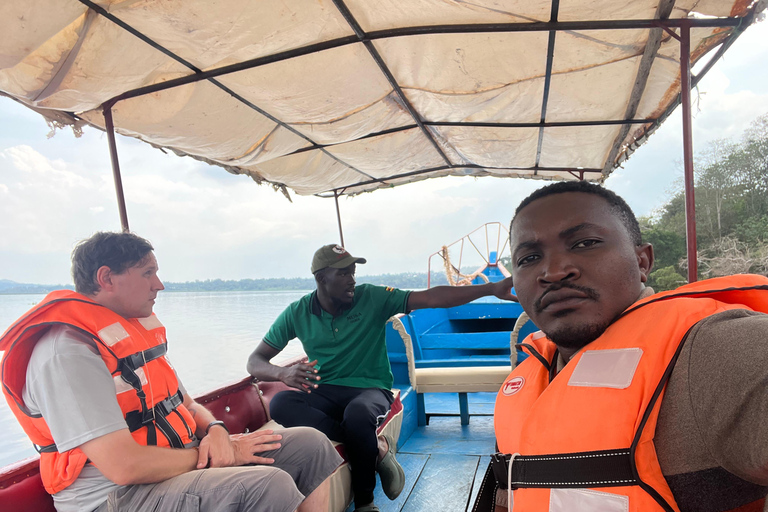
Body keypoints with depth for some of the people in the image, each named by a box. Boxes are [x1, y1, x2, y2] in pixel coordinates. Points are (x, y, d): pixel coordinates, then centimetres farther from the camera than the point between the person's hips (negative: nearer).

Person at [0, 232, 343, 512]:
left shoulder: (138, 331, 13)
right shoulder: (67, 351, -18)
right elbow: (125, 466, -26)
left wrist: (216, 430, -7)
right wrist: (217, 454, -14)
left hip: (181, 459, 9)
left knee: (310, 444, -4)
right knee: (268, 484, -33)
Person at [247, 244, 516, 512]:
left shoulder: (373, 298, -4)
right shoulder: (297, 313, 0)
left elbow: (431, 298, -11)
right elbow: (255, 361, 4)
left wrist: (491, 288, -20)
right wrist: (282, 373, -20)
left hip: (370, 390, -2)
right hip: (324, 394, 2)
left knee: (357, 413, -38)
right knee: (280, 403, -30)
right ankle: (378, 447, -23)